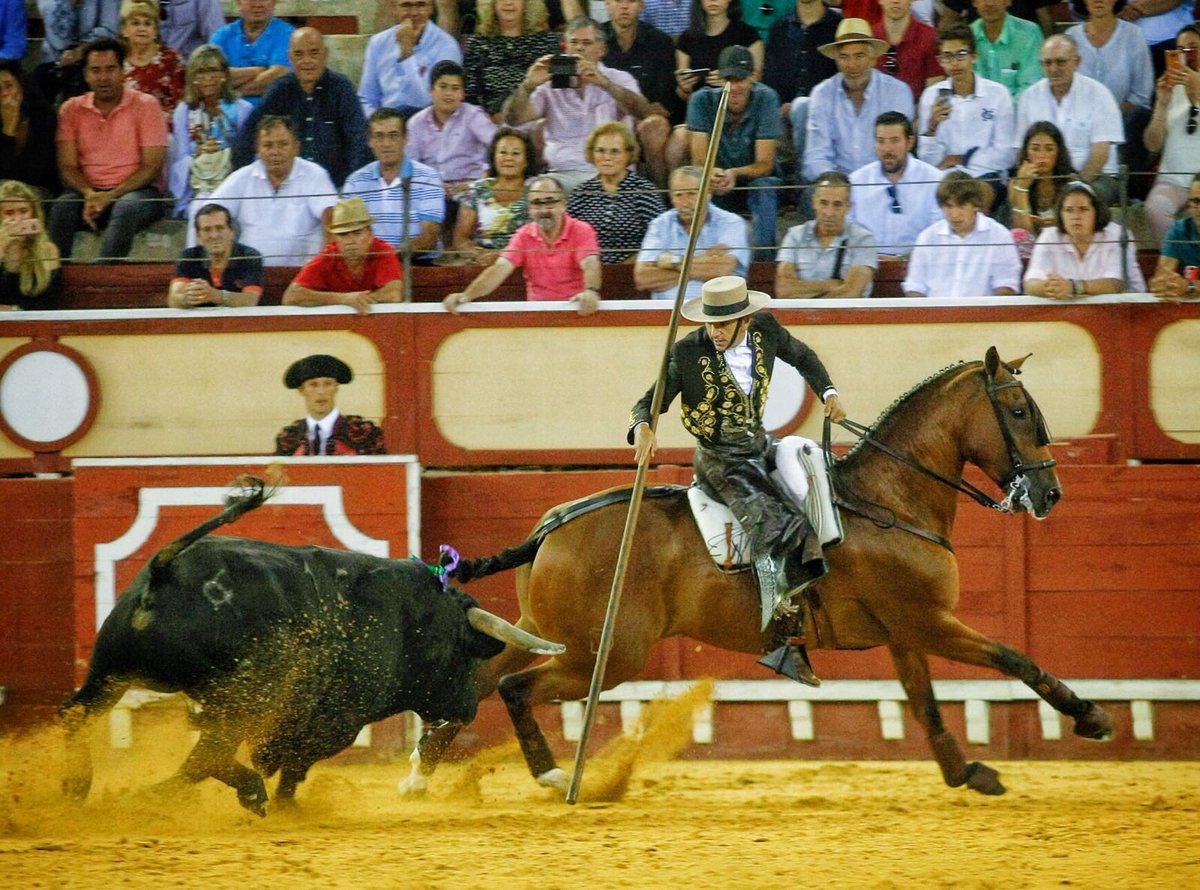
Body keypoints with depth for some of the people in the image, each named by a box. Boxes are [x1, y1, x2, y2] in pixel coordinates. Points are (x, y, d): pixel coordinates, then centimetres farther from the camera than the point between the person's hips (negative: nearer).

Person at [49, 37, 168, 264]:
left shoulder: (146, 105, 1)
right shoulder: (72, 109, 10)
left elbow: (152, 167, -4)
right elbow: (67, 166, 5)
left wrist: (110, 196, -16)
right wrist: (89, 195, -17)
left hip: (134, 191, -2)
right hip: (88, 192, 2)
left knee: (126, 209, -37)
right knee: (62, 208, -30)